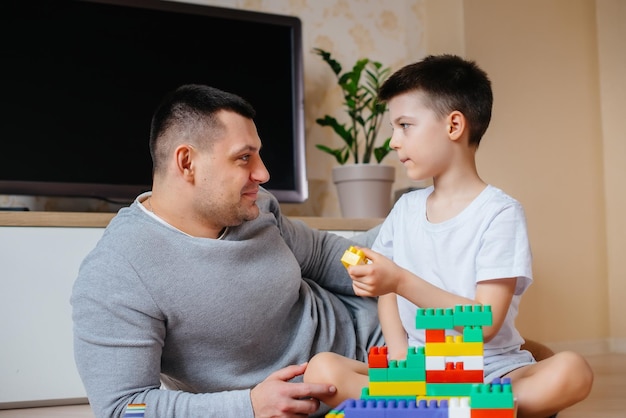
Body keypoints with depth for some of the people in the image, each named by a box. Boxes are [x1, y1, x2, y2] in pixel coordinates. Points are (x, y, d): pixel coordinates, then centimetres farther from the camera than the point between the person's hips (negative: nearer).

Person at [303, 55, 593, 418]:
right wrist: (399, 353, -6)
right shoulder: (405, 209, 10)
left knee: (571, 371, -33)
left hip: (490, 370, -3)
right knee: (322, 369, -22)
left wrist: (402, 282, -21)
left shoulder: (500, 213, -7)